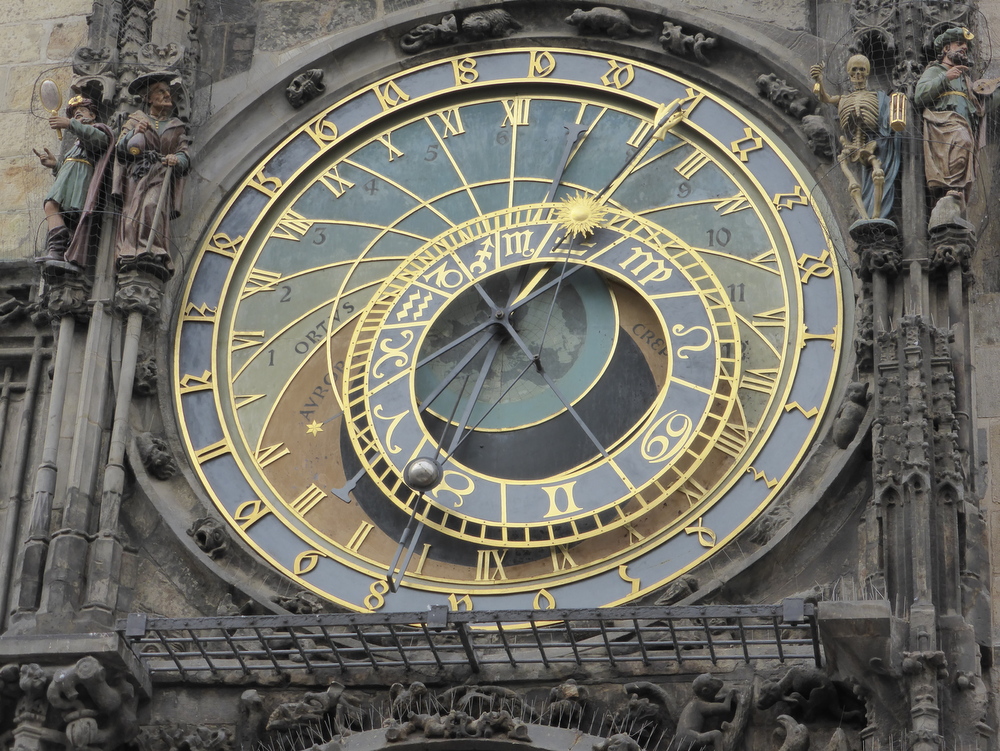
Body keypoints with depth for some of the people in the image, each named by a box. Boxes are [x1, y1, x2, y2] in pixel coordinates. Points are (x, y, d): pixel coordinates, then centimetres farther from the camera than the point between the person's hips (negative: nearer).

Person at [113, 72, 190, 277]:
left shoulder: (177, 126, 22)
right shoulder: (135, 120, 19)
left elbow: (185, 156, 10)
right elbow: (120, 150, 7)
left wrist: (177, 159, -14)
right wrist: (135, 133, -11)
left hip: (161, 179, -1)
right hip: (136, 176, 1)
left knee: (152, 207, -28)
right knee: (132, 211, -20)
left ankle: (152, 254, -38)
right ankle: (130, 255, -28)